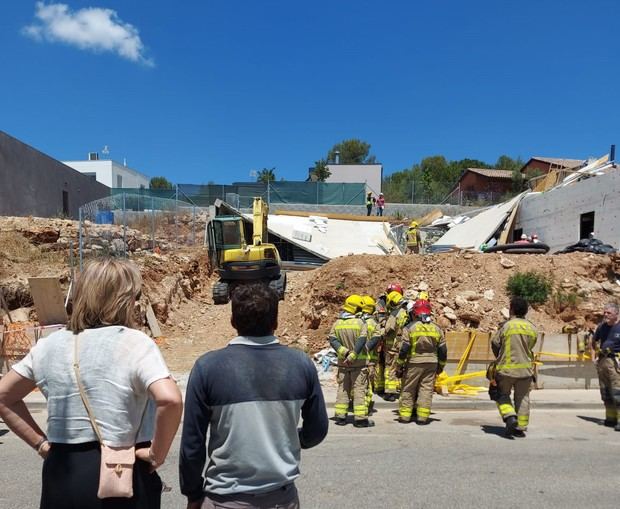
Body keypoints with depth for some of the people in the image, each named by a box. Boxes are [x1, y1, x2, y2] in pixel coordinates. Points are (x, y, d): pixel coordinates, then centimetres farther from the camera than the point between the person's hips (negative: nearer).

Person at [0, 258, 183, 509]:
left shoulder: (48, 345, 1)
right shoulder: (135, 343, -16)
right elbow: (170, 400, -29)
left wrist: (41, 443, 11)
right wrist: (157, 454, -15)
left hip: (61, 475, 4)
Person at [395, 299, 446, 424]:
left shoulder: (409, 327, -5)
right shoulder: (436, 328, 7)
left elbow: (404, 349, -9)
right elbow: (443, 350, 9)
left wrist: (399, 366, -1)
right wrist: (441, 366, 21)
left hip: (414, 363, -3)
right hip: (431, 363, 3)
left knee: (408, 390, 8)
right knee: (426, 390, 7)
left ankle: (404, 415, 12)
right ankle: (422, 417, 6)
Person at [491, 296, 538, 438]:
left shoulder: (507, 325, -11)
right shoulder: (532, 328, 2)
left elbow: (495, 344, -3)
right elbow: (530, 346, 9)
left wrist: (500, 359, 14)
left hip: (506, 367, -4)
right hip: (525, 368, 4)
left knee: (503, 395, 12)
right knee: (522, 398, 12)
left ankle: (510, 417, -8)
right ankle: (521, 427, 15)